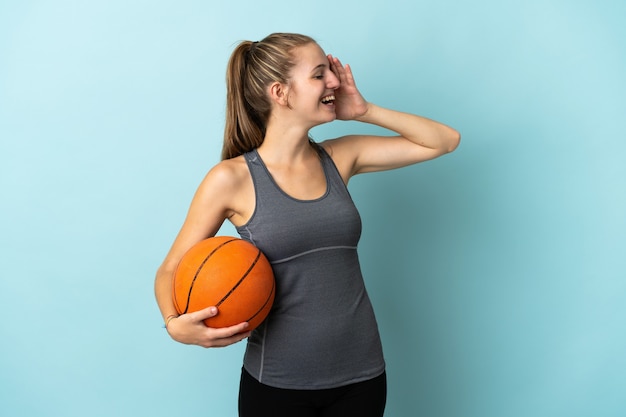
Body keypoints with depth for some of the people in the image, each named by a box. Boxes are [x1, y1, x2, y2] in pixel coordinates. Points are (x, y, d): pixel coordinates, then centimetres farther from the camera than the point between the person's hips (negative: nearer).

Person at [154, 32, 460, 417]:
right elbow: (172, 270, -2)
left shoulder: (340, 157, 0)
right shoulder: (232, 178, -10)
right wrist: (176, 324, -22)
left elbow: (445, 140, 5)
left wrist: (364, 111, -4)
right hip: (277, 384, -3)